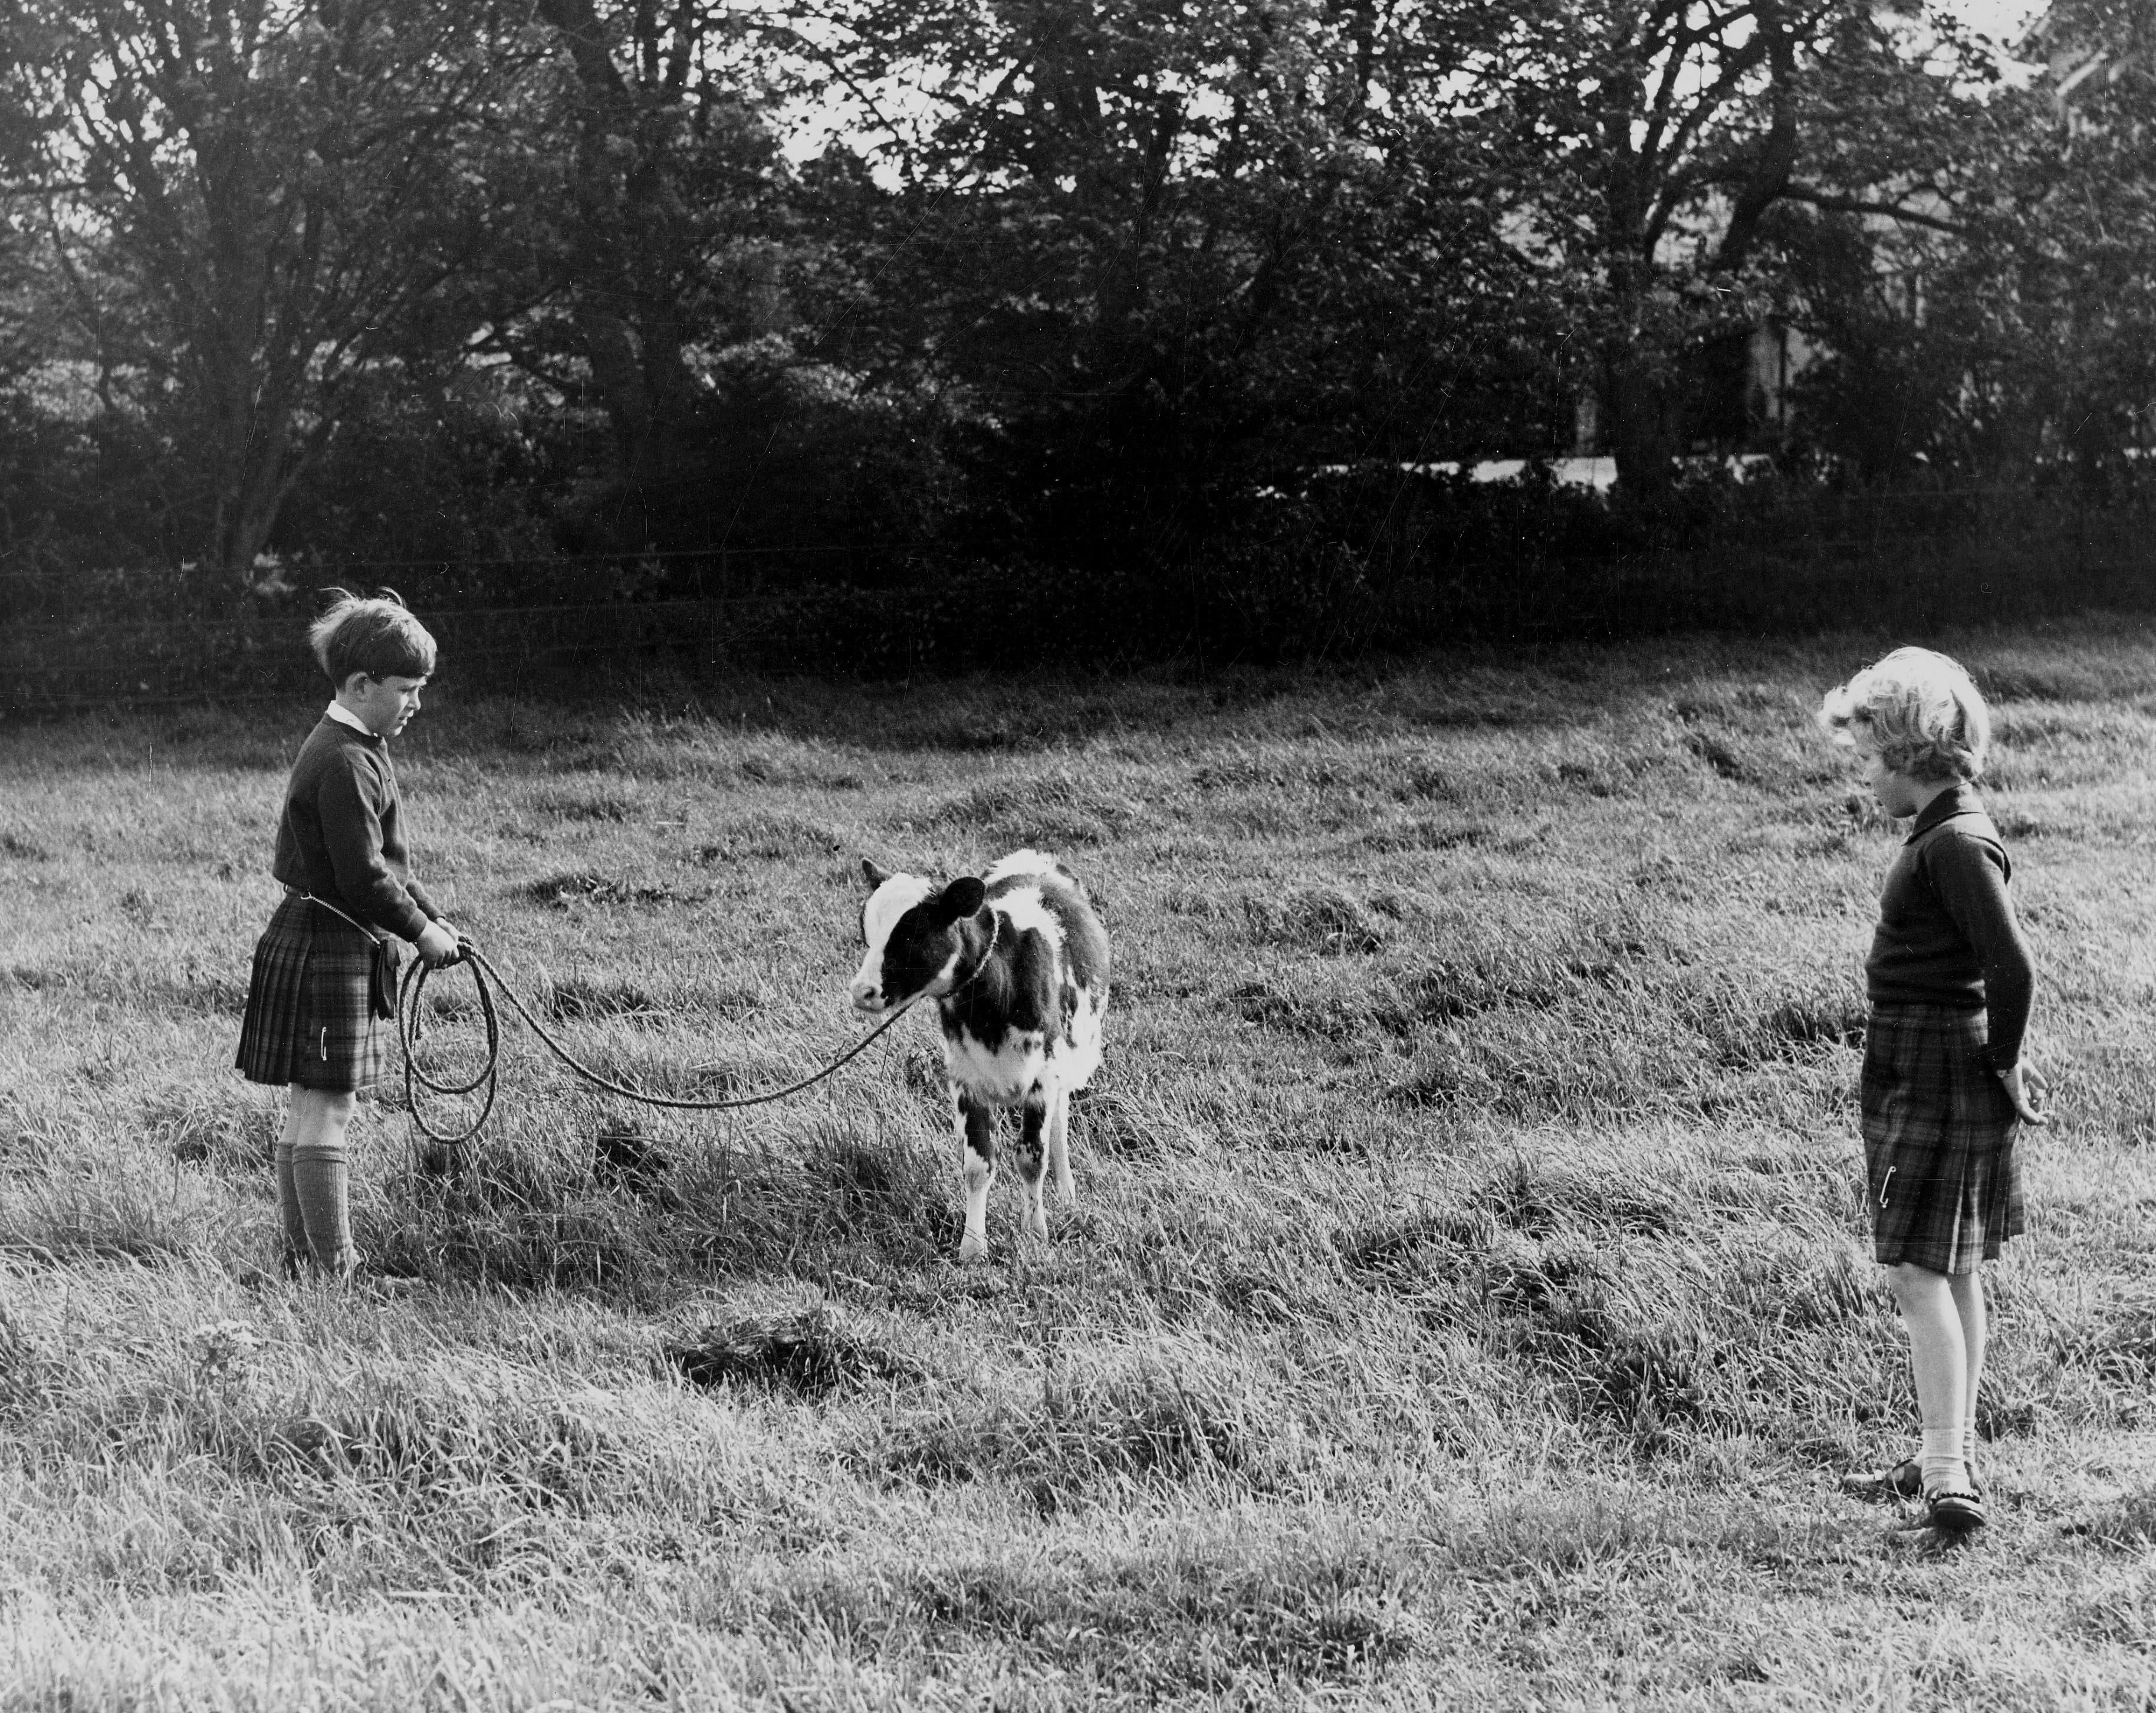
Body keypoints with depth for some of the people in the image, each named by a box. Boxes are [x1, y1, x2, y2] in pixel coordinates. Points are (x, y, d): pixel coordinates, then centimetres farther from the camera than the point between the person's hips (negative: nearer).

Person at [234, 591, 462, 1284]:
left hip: (317, 944, 11)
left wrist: (429, 915, 12)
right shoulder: (346, 764, -19)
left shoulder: (352, 747, 14)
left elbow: (382, 858, 21)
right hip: (329, 948, -11)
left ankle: (305, 1262, 20)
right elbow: (362, 875, -21)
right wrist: (420, 929, -9)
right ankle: (331, 1273, -4)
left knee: (310, 1109, 13)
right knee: (326, 1109, -7)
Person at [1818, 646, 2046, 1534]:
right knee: (1954, 1270, 16)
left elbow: (2012, 966, -25)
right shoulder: (1942, 833, 12)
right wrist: (2001, 1059, 16)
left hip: (1939, 1075, -10)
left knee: (1918, 1270, -13)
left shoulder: (1956, 844, -19)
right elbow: (1991, 969, 18)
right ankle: (1951, 1455, 25)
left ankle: (1948, 1477, -16)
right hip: (1917, 1070, 10)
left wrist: (2003, 1065, -13)